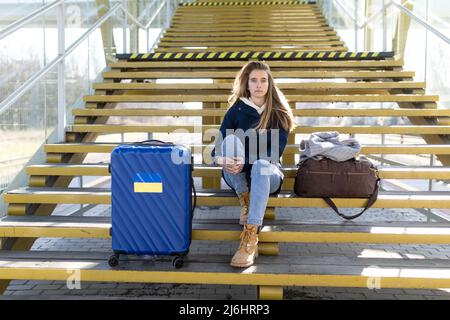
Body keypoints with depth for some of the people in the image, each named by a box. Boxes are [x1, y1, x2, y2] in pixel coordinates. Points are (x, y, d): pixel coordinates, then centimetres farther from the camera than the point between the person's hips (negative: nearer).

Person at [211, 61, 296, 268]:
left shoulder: (279, 113, 2)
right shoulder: (236, 110, 5)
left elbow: (275, 152, -9)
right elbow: (219, 146, 0)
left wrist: (246, 162, -24)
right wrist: (223, 159, -25)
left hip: (268, 173, -1)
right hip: (236, 176, 1)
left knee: (260, 165, -39)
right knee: (231, 139, -29)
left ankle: (250, 239, -43)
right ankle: (245, 200, -16)